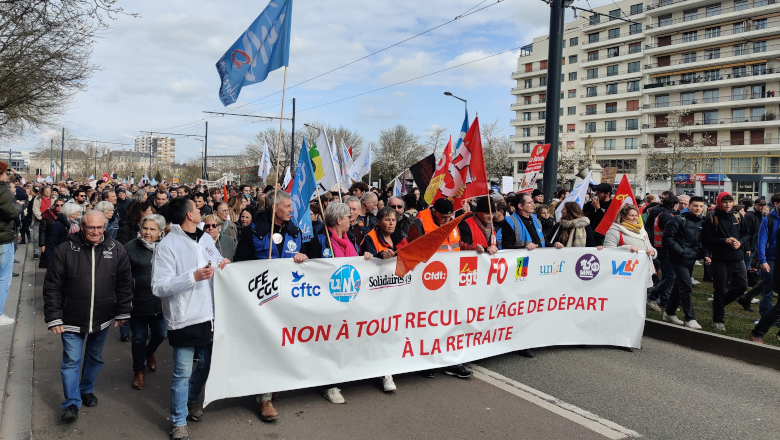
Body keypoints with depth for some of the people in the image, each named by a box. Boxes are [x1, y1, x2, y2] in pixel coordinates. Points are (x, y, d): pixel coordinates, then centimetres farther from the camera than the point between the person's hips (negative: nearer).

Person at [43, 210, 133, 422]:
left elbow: (125, 284, 3)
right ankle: (72, 403, 14)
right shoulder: (65, 250, -10)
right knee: (71, 361, 2)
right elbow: (52, 287, -6)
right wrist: (54, 318, -8)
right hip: (72, 318, -2)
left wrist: (122, 313, 4)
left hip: (102, 318, 2)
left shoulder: (116, 250, -4)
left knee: (95, 357, 18)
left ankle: (87, 390, 39)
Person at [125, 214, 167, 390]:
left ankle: (149, 353, 47)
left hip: (160, 302, 3)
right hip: (138, 302, -2)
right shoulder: (131, 247, -6)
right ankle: (139, 369, 30)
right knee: (139, 338, 9)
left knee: (160, 334, 14)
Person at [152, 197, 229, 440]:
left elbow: (217, 265, 21)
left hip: (210, 314, 6)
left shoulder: (206, 238, 9)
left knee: (207, 364, 19)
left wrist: (224, 265, -3)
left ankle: (193, 398, 46)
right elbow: (159, 287, -18)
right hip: (184, 318, -6)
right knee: (182, 373, 3)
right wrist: (193, 277, -26)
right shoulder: (167, 245, -13)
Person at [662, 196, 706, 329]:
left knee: (679, 286, 15)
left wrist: (703, 254, 3)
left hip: (691, 259, 7)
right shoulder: (679, 220, -12)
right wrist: (681, 251, -18)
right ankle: (690, 318, -6)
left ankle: (669, 313, 28)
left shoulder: (702, 222, 9)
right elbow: (668, 238, -14)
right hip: (679, 259, -7)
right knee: (686, 287, -11)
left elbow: (704, 241, 20)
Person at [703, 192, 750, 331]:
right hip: (719, 260, -5)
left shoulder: (738, 218, 8)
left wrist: (740, 243, -8)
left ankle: (716, 302, 29)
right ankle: (717, 321, 18)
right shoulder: (711, 219, -6)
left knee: (742, 286, 6)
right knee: (720, 290, 3)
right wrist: (725, 241, -20)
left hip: (737, 259, 5)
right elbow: (707, 240, -10)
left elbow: (746, 235, 12)